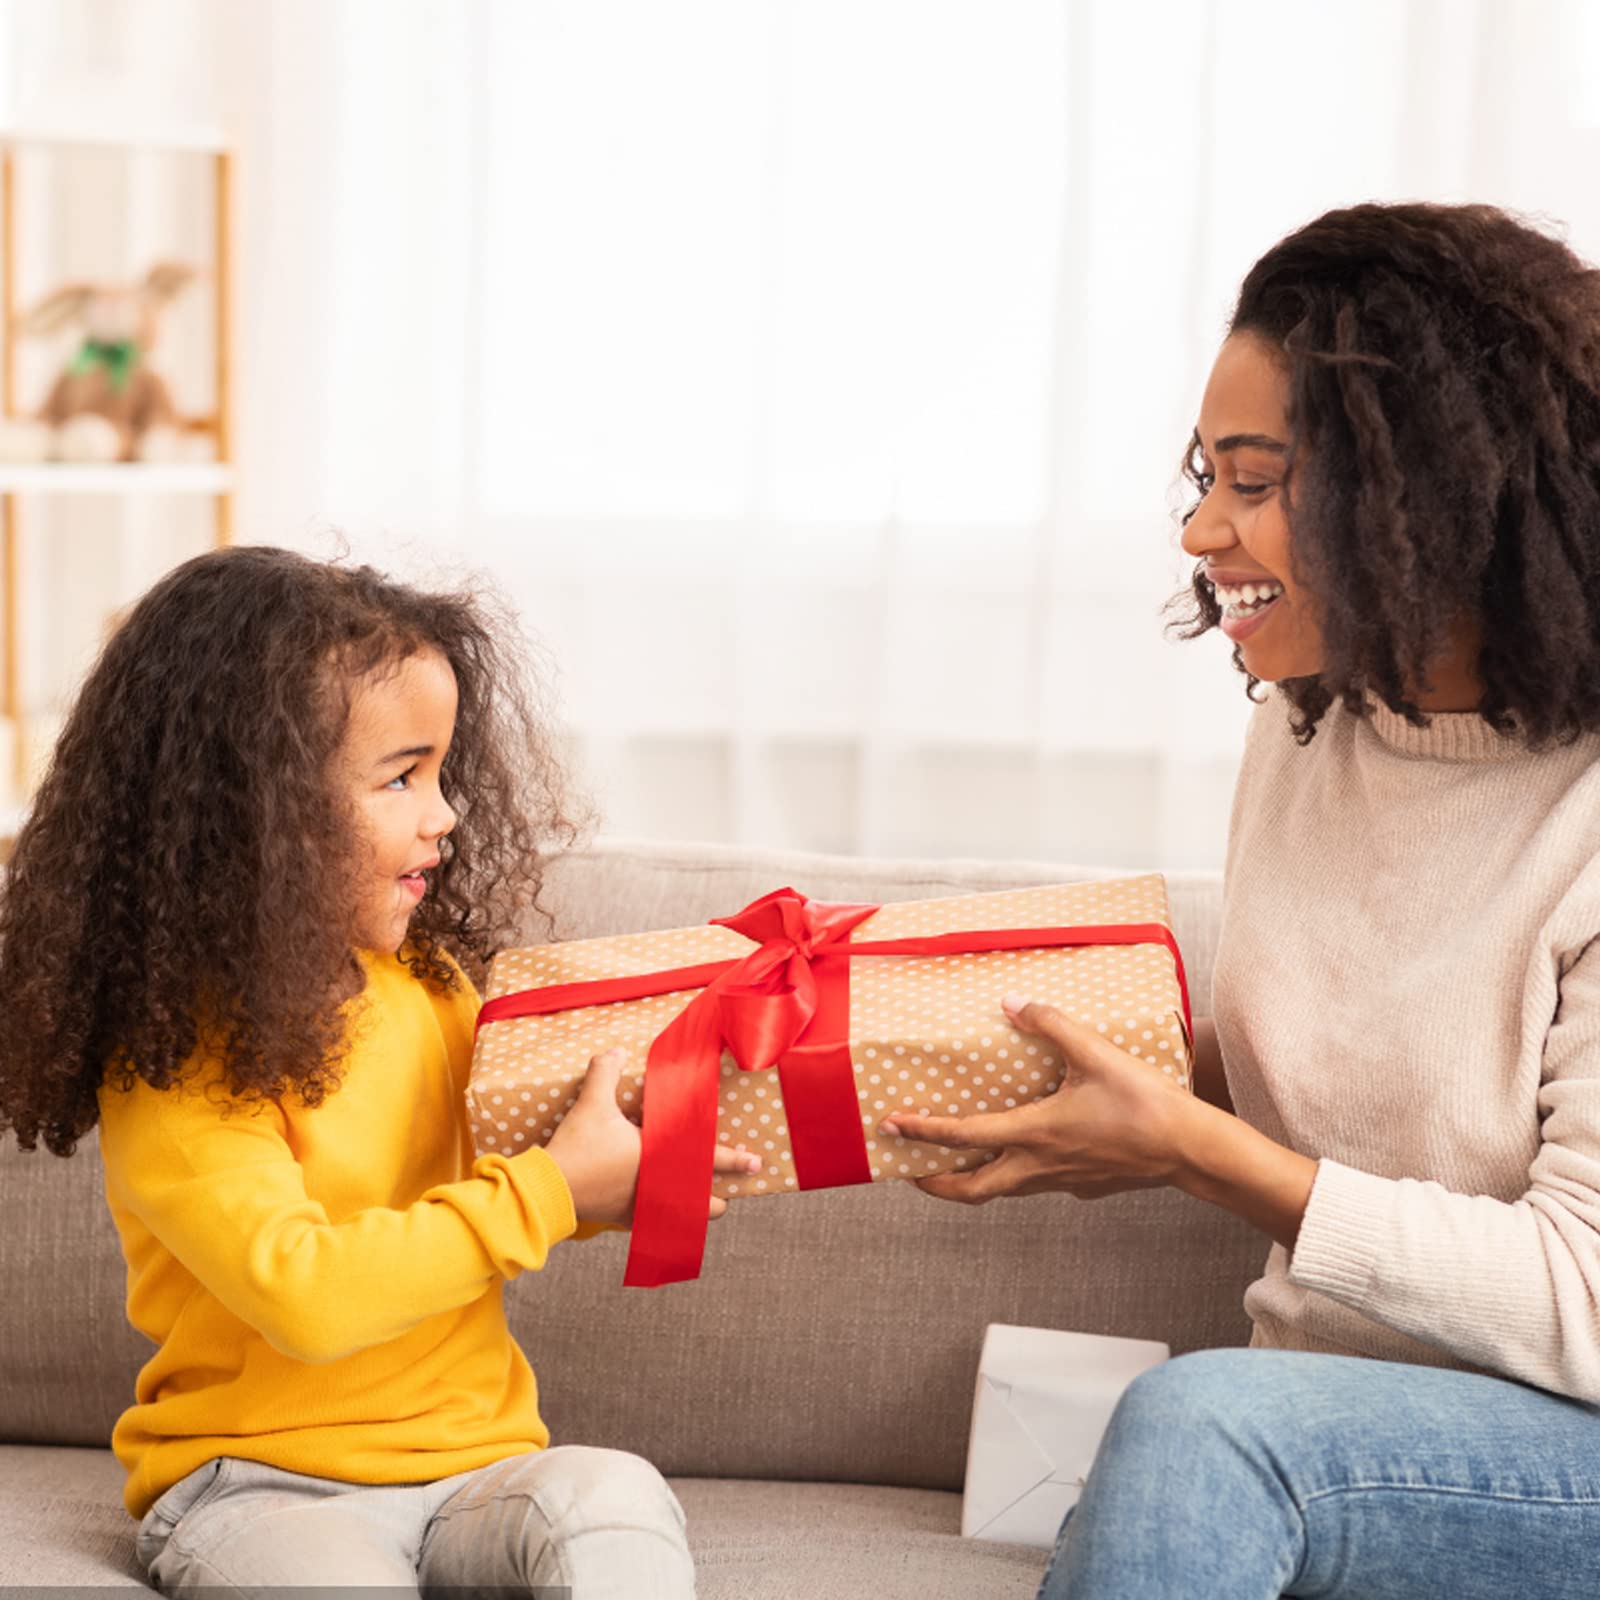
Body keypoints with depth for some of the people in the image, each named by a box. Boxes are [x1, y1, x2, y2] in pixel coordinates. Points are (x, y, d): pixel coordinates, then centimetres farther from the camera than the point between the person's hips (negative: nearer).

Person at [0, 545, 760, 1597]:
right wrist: (552, 1191, -21)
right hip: (254, 1484, -5)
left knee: (611, 1499, -25)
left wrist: (632, 1176, 2)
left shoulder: (429, 983, 6)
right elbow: (302, 1293, -27)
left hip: (472, 1460, 6)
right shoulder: (174, 1053, -15)